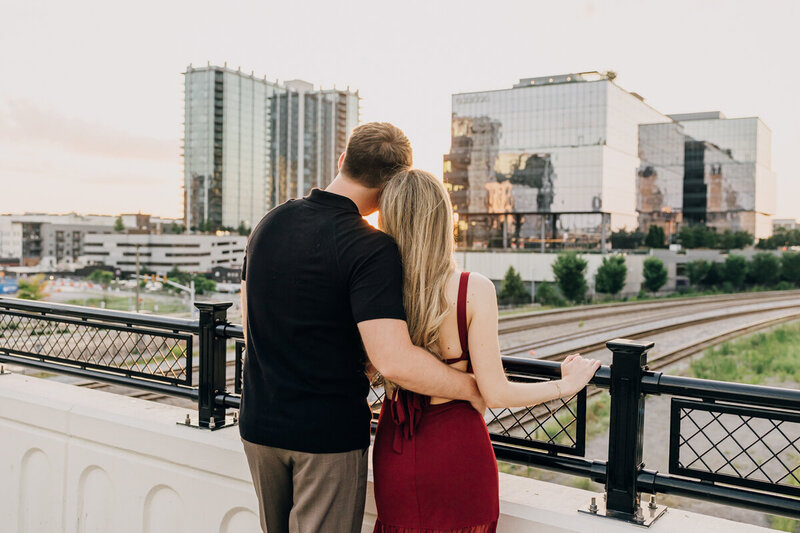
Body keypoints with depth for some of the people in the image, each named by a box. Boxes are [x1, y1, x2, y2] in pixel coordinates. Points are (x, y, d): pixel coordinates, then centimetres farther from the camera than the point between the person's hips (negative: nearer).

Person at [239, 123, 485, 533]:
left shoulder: (268, 223, 2)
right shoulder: (371, 249, -20)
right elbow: (394, 362, -29)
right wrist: (471, 388, -14)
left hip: (260, 424, 6)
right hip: (329, 433, -6)